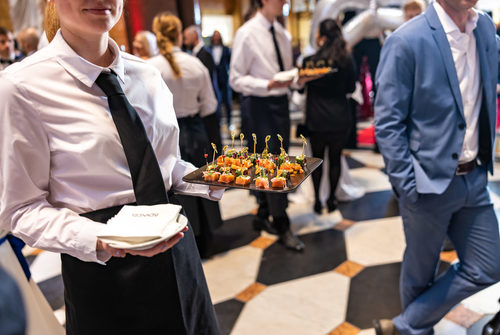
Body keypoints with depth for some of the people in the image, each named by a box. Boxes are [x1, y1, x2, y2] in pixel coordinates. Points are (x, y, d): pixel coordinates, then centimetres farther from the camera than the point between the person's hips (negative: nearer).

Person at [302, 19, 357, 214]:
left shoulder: (309, 60, -11)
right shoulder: (346, 59, -6)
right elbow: (351, 88, 5)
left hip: (316, 119, -1)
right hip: (340, 119, 1)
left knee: (317, 158, 13)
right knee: (335, 158, 14)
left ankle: (317, 200, 17)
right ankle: (331, 200, 21)